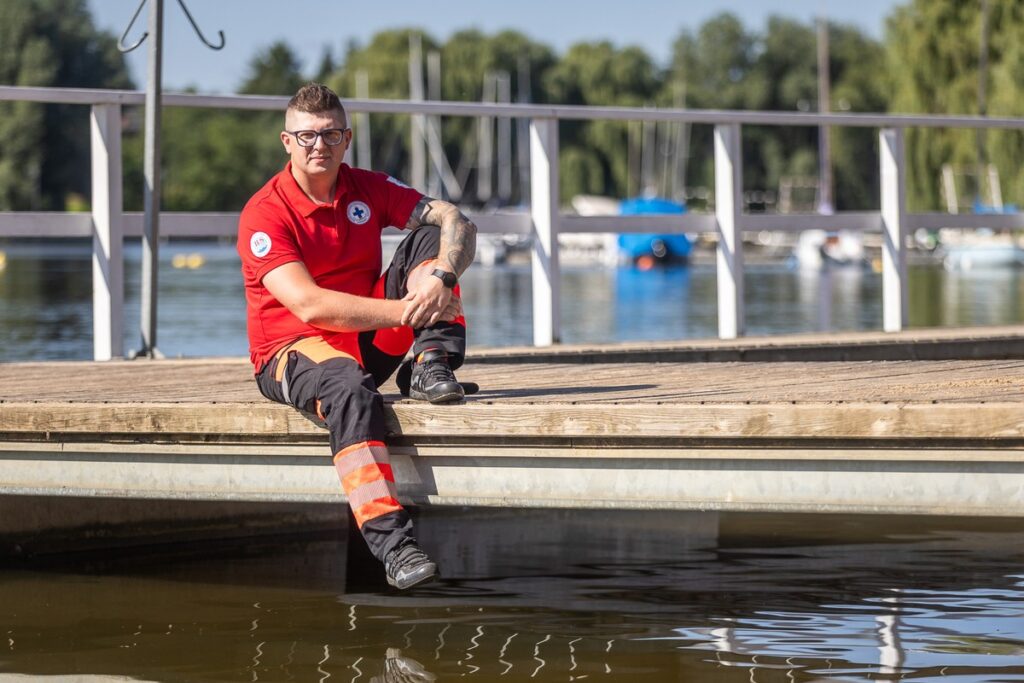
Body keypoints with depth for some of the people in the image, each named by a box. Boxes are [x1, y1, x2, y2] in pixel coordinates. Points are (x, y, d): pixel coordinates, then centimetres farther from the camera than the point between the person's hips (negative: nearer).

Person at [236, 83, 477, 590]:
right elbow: (309, 305, -25)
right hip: (292, 351, -5)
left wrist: (441, 277, -30)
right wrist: (406, 310, -29)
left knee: (431, 237, -9)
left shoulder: (368, 189, 3)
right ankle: (392, 545, -51)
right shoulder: (264, 214, -13)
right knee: (350, 389, -42)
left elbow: (456, 223, -7)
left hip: (372, 342, 5)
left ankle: (430, 369, -23)